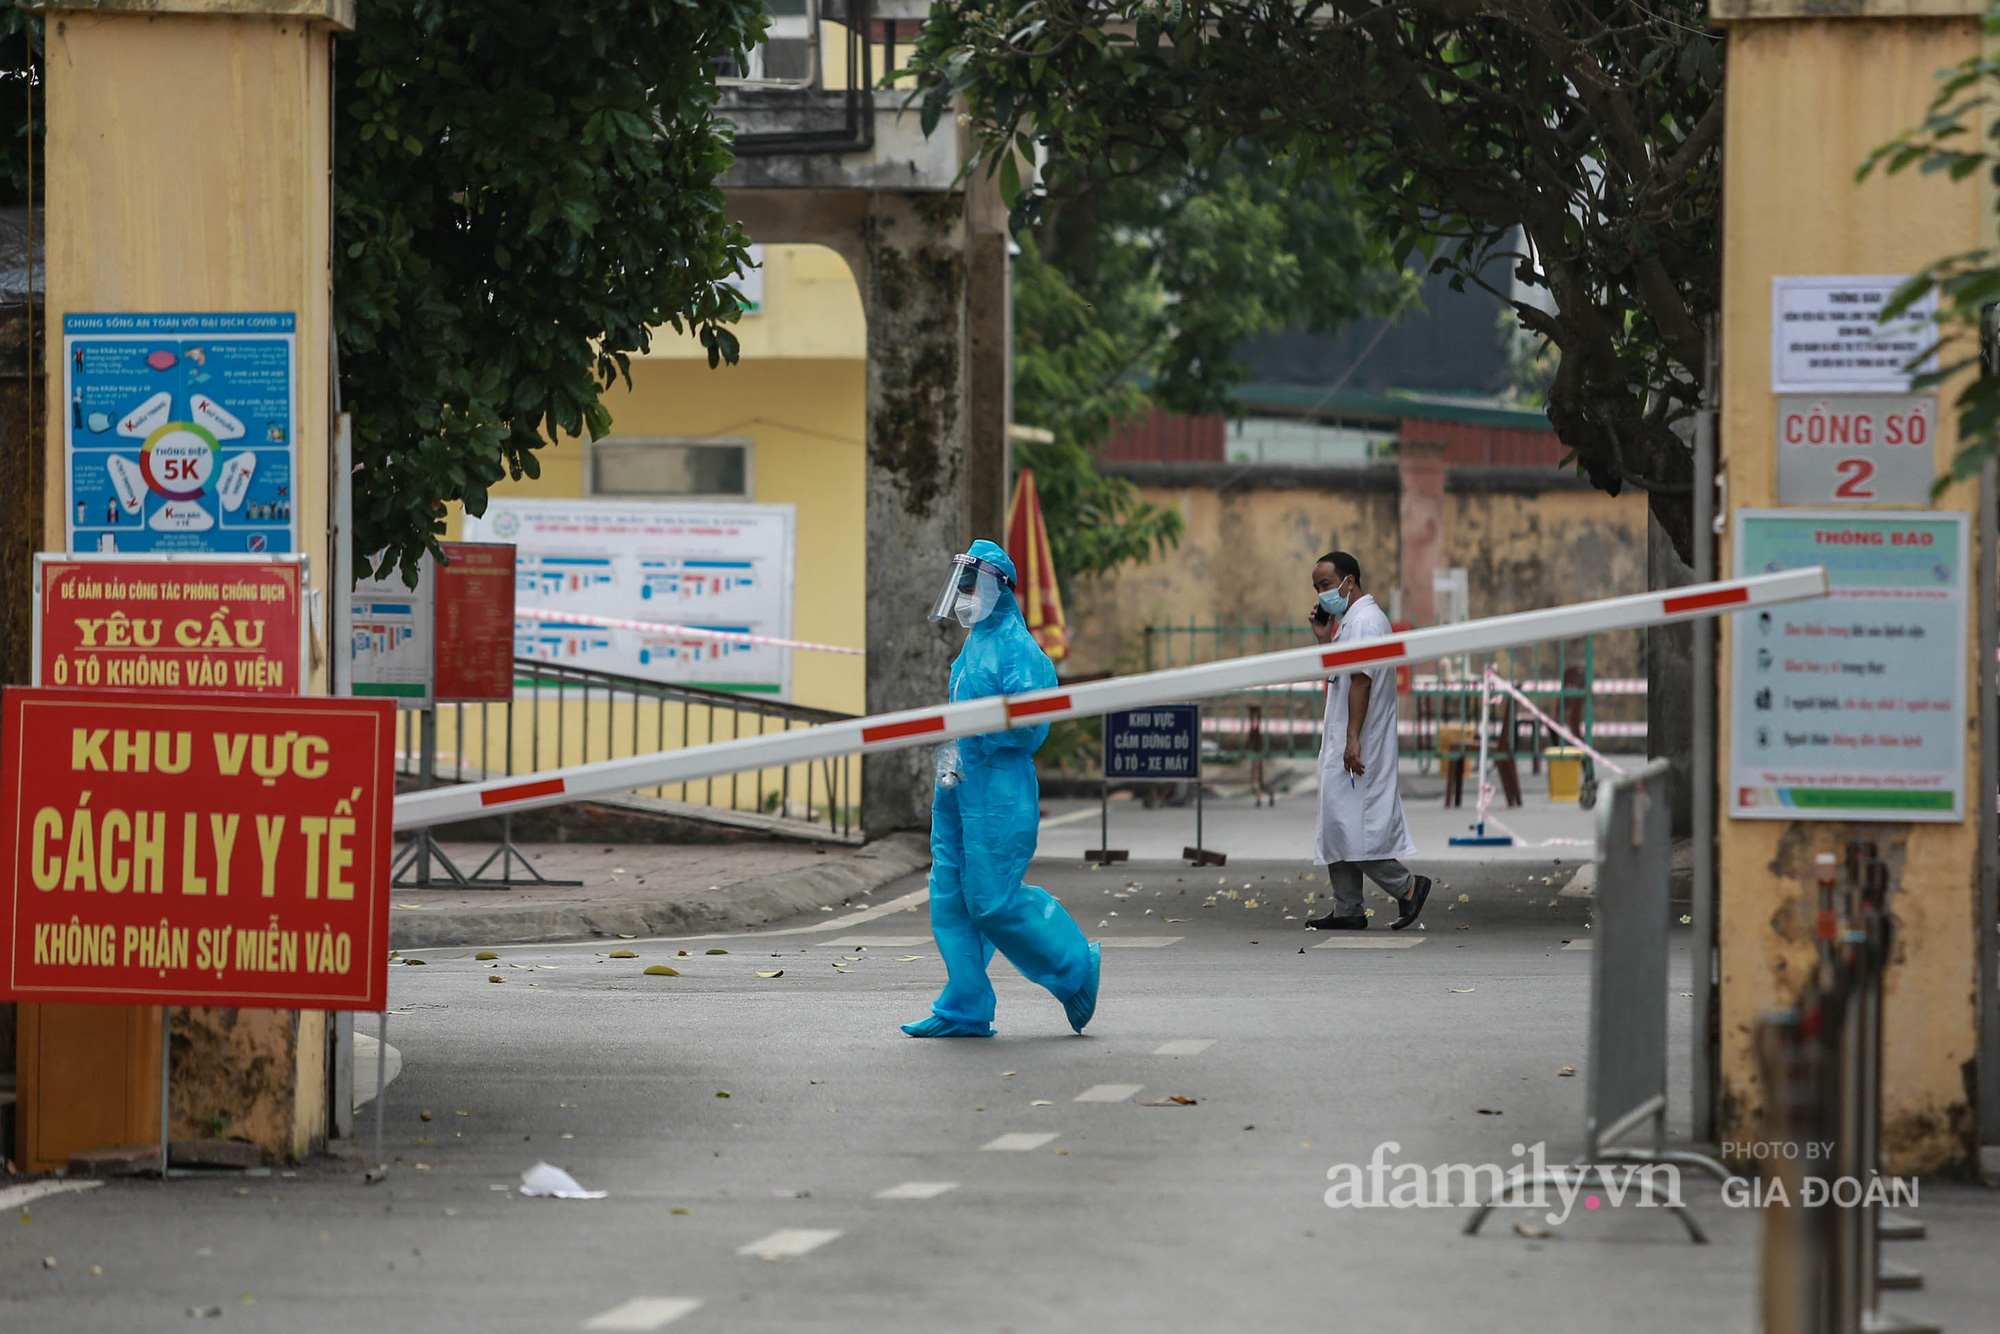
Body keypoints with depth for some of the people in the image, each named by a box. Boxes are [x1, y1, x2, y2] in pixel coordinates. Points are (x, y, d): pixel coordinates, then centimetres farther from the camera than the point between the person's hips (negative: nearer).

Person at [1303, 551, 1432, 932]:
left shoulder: (1365, 620, -15)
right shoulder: (1348, 619, 18)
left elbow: (1361, 680, -22)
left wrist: (1352, 739, -27)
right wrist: (1324, 637, 13)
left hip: (1356, 744, -11)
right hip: (1340, 743, 11)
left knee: (1347, 823, -11)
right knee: (1337, 826, 10)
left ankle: (1407, 886, -5)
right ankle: (1347, 910, 12)